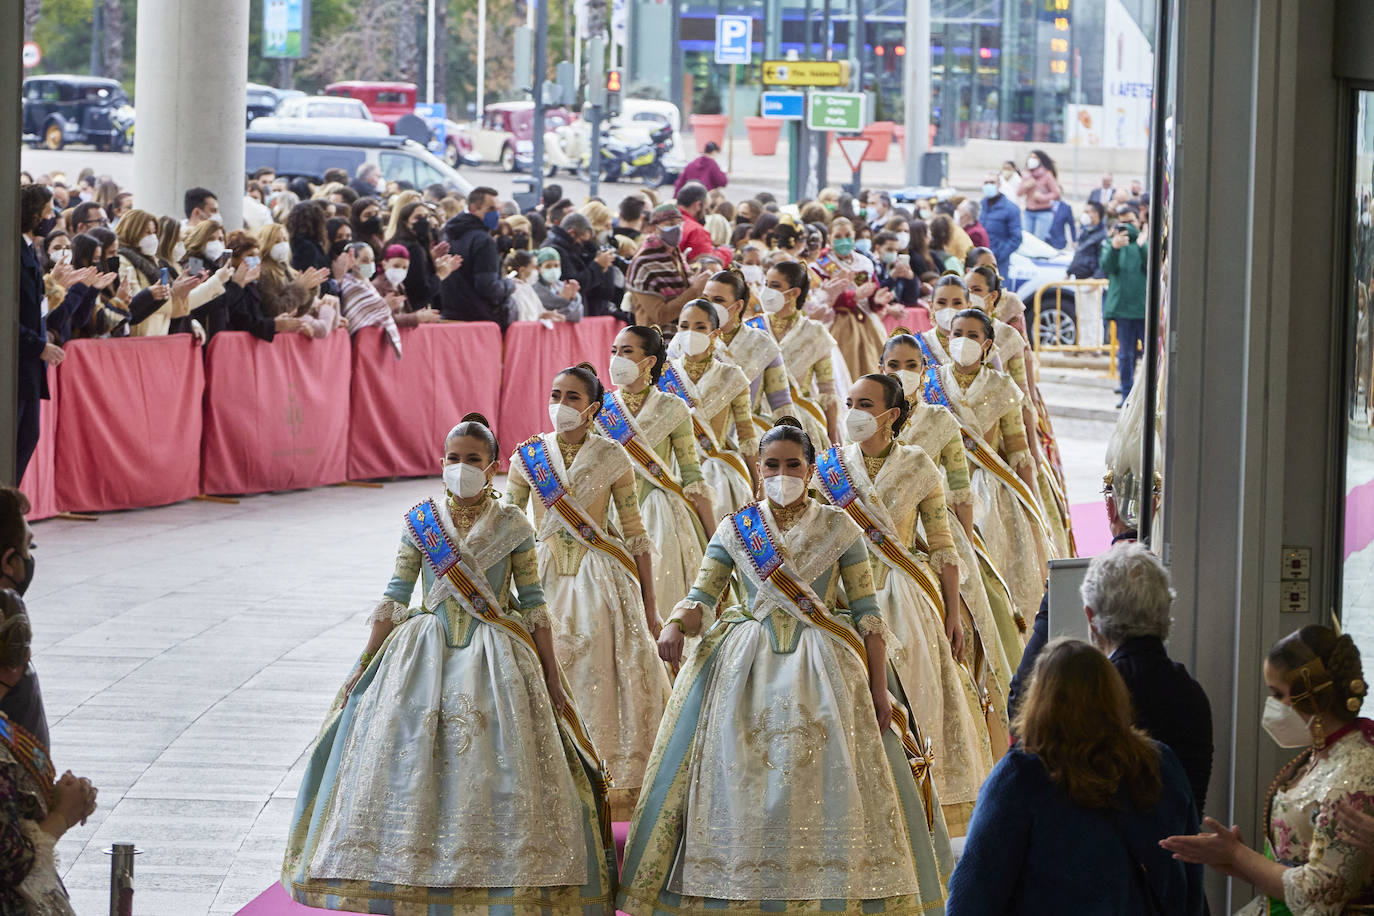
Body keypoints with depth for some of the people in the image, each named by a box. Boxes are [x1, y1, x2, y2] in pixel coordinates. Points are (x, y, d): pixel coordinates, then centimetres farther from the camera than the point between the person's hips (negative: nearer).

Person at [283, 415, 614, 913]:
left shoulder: (511, 525, -1)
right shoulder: (419, 523, 3)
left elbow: (533, 604, 1)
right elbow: (395, 598, 5)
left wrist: (552, 676, 0)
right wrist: (365, 664, 1)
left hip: (496, 657, -1)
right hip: (428, 651, 1)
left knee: (496, 763, -8)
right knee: (413, 760, -5)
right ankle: (414, 876, 4)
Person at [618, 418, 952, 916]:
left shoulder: (839, 529, 4)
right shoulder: (734, 530, 8)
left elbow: (868, 615, 2)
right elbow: (701, 600, 1)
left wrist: (879, 690, -4)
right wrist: (675, 624, -22)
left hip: (823, 669, -1)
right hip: (749, 669, 1)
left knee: (825, 786, -7)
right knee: (742, 784, -5)